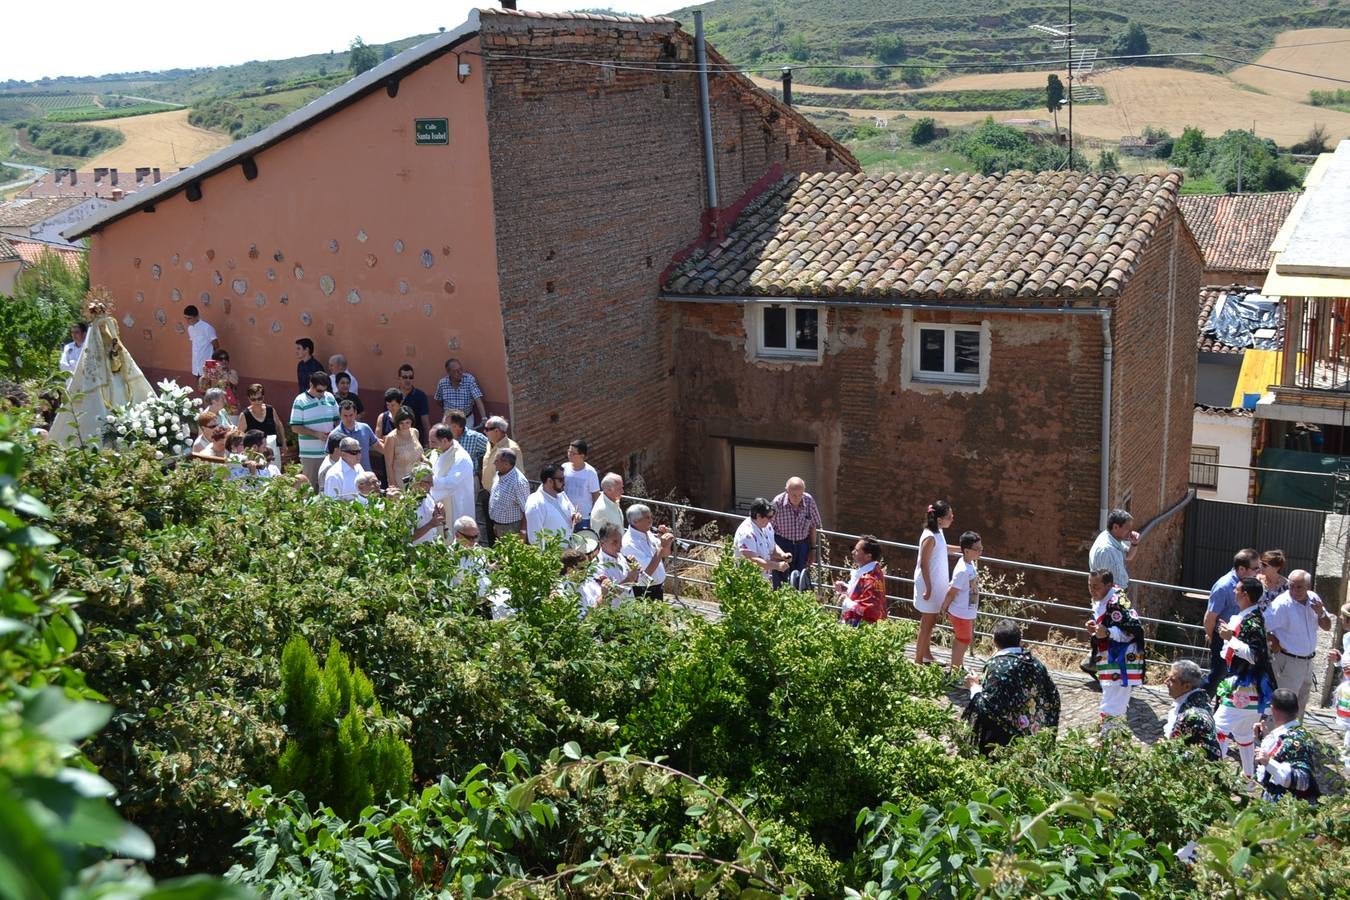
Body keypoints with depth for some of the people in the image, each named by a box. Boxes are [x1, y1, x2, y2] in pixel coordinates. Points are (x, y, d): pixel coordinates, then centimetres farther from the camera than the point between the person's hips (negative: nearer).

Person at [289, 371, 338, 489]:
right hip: (310, 453, -3)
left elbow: (337, 419, 15)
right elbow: (295, 427, -8)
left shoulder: (330, 398, 6)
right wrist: (316, 433, -18)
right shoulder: (300, 401, -6)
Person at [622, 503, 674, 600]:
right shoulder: (629, 543, -24)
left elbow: (665, 554, 15)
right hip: (642, 593, -8)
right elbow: (647, 571, -27)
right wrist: (662, 547, -28)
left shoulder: (647, 533, 2)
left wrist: (666, 541, -6)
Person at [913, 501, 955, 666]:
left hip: (937, 584, 9)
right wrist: (928, 588, -21)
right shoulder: (930, 537, -24)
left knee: (931, 621, 20)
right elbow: (924, 564, -22)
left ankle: (927, 655, 34)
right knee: (927, 623, 0)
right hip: (929, 585, -9)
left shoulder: (938, 533, 3)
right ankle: (918, 660, 9)